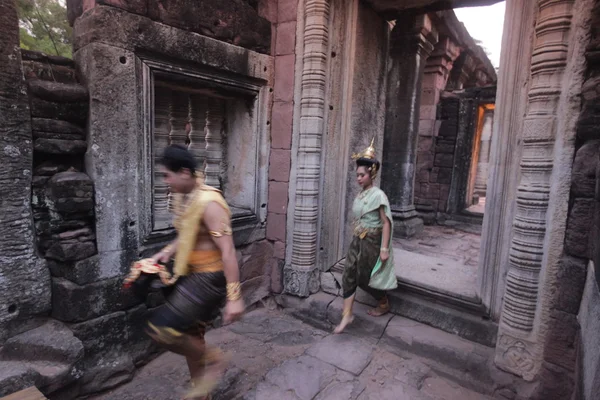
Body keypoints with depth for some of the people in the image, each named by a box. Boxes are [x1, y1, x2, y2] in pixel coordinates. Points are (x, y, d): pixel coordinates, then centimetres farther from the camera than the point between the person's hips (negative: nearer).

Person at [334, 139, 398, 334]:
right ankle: (347, 314, 9)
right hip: (357, 240, 7)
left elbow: (386, 223, -18)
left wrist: (384, 248, -21)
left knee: (365, 278, 6)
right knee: (349, 275, 1)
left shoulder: (378, 195, -16)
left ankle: (384, 305, 34)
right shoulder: (361, 194, 7)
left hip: (372, 242, -7)